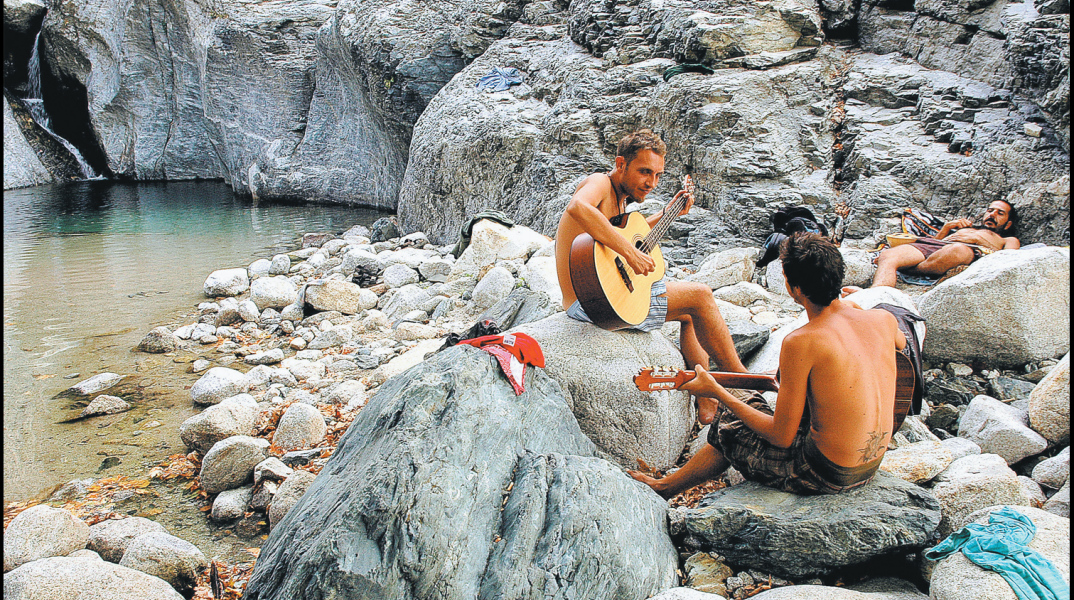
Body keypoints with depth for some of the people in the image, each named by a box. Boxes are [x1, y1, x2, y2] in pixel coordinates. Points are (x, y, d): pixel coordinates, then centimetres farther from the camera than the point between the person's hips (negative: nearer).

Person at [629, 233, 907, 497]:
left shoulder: (800, 343, -25)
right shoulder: (884, 319, -5)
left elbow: (782, 437, -18)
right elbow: (900, 342, 23)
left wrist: (716, 392, -10)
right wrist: (850, 305, 28)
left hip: (825, 475, -7)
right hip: (871, 466, 7)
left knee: (728, 429, 17)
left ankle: (665, 487, 39)